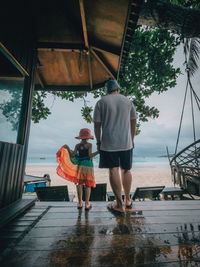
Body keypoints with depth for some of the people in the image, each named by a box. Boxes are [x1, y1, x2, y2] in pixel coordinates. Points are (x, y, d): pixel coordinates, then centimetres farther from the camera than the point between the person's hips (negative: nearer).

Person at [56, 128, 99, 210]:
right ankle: (87, 203, 11)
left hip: (80, 166, 3)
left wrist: (67, 148, 8)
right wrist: (98, 151, -11)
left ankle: (80, 202, 18)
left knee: (79, 183, 12)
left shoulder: (77, 145, 1)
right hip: (88, 166, -2)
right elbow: (90, 155, -16)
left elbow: (73, 155, -3)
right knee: (88, 185, 7)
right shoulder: (89, 145, -6)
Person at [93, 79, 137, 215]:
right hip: (126, 143, 3)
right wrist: (132, 139, 18)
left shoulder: (101, 102, 1)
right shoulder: (128, 101, 9)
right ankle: (128, 200, 32)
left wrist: (98, 142, 6)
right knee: (126, 170, 15)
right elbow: (133, 122, 10)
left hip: (108, 143, -2)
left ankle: (120, 205, 14)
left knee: (114, 171, 4)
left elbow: (97, 125, -3)